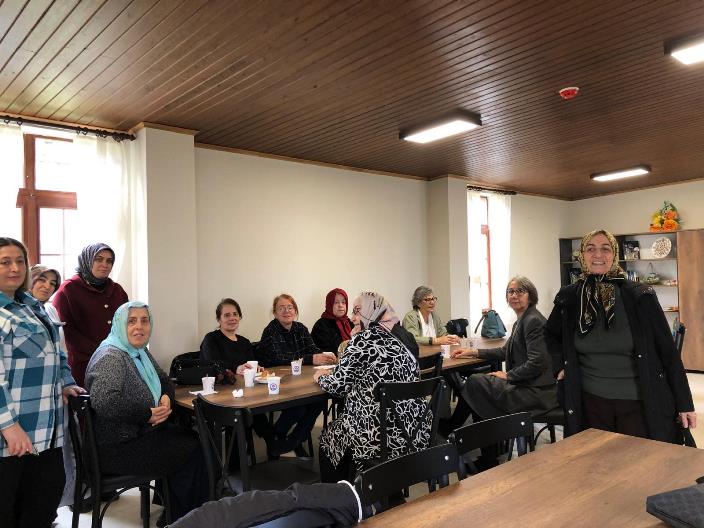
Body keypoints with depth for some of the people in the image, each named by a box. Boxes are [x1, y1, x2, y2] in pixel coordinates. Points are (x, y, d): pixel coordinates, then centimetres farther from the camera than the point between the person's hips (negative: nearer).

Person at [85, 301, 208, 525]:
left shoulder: (141, 352, 10)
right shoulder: (111, 356, -19)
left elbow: (163, 380, 21)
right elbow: (103, 402, -34)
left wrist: (166, 397, -2)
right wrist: (148, 414, -25)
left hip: (142, 432, 9)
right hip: (118, 447, -9)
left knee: (196, 439, -3)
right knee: (193, 452, -11)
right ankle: (180, 519, 9)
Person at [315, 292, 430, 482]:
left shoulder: (363, 339, -13)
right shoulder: (395, 339, 9)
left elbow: (338, 386, -8)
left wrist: (321, 377, 10)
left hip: (381, 439, -7)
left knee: (327, 437, 19)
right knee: (337, 425, 28)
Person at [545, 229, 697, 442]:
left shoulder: (640, 296, -9)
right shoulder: (568, 297, -2)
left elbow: (668, 351, -5)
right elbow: (550, 334, 17)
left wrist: (685, 404, -4)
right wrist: (560, 365, 4)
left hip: (640, 403, -2)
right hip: (591, 401, 2)